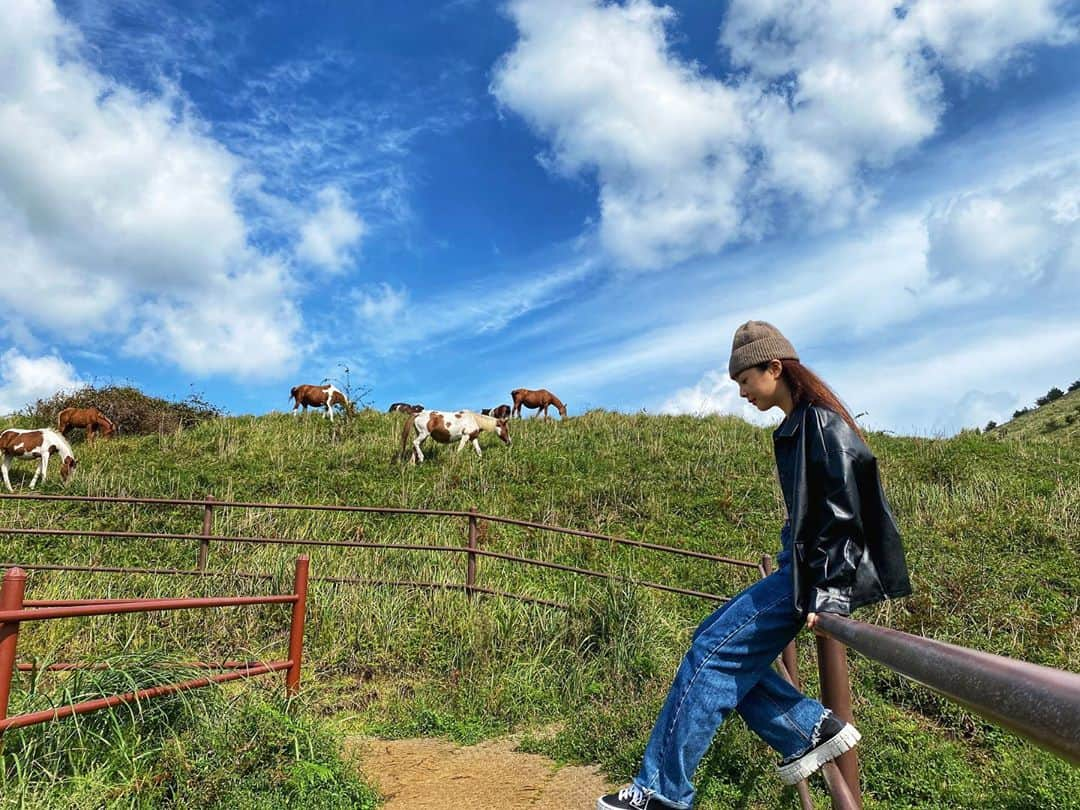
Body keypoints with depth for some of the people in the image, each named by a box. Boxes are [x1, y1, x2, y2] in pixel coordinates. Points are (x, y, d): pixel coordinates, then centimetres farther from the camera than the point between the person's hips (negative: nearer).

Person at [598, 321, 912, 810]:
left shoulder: (823, 422, -14)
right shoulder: (798, 425, 14)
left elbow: (844, 511, -21)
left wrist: (826, 590, -23)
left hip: (821, 571, -10)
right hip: (801, 564, 10)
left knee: (714, 651, -11)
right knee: (717, 642, 9)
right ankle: (811, 729, 11)